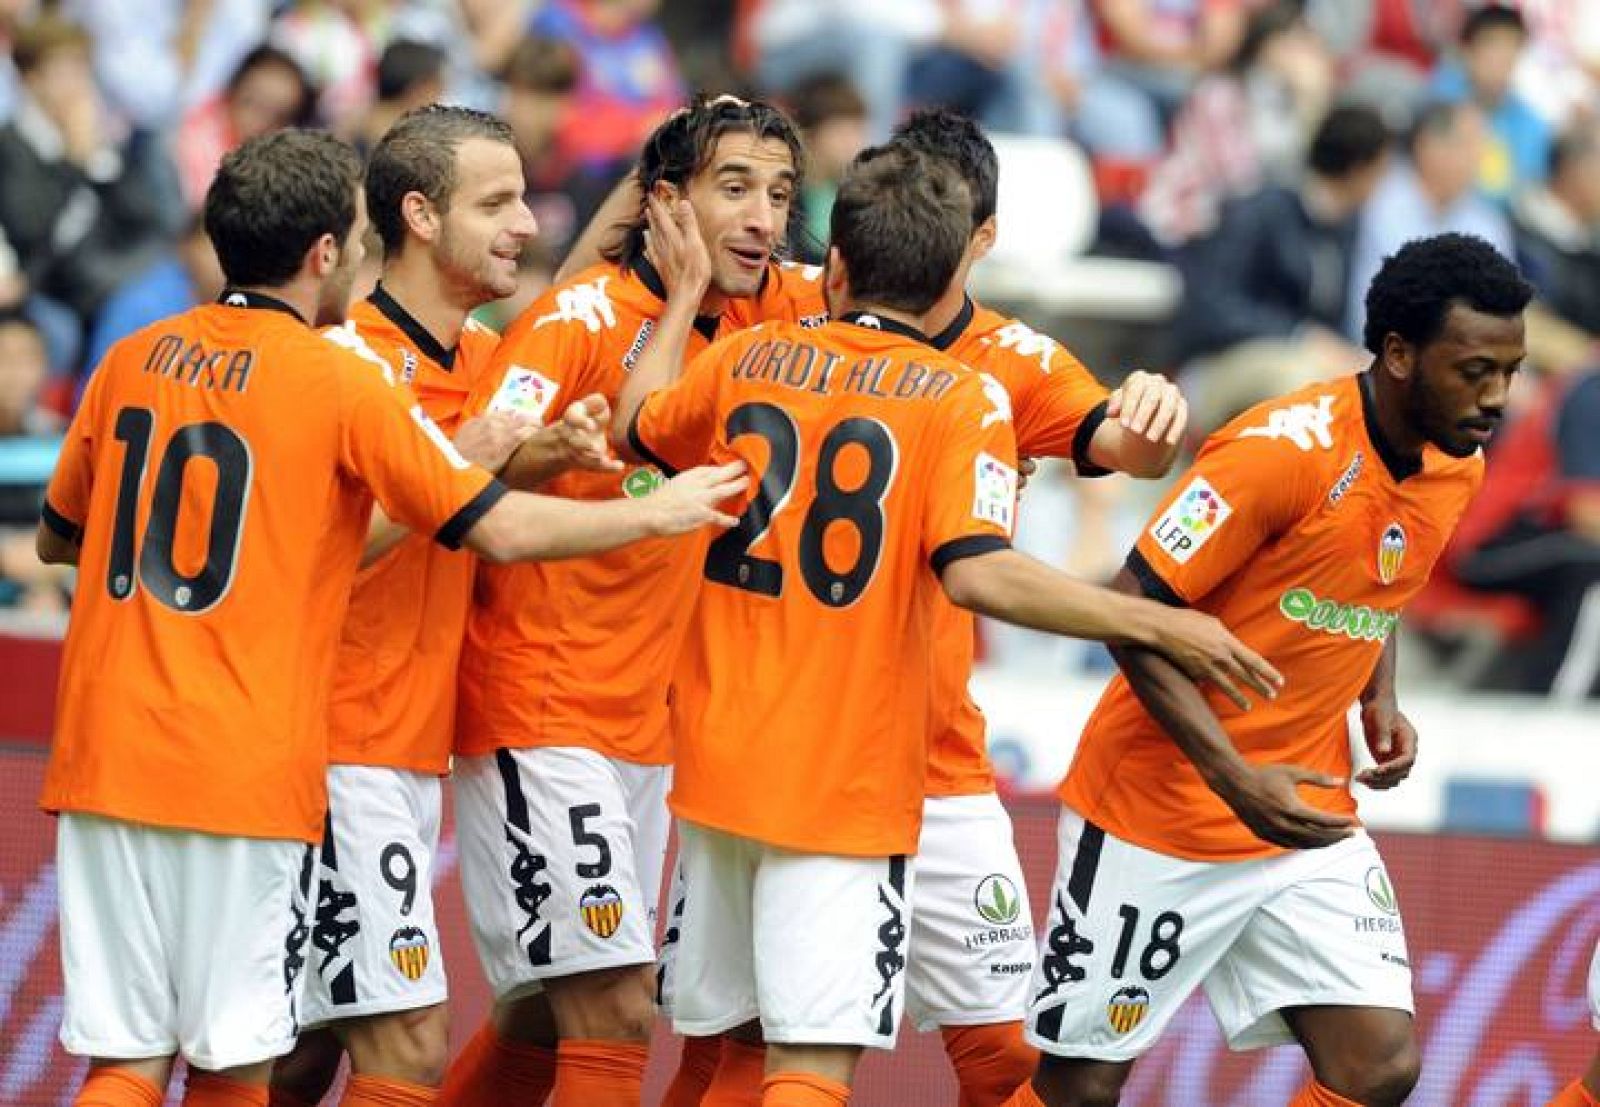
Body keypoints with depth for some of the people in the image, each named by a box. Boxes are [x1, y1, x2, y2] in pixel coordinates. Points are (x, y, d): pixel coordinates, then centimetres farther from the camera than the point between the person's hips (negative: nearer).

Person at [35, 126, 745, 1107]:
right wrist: (659, 512, 9)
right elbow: (500, 529, -4)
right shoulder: (342, 381, -6)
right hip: (246, 771, -4)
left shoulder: (133, 360, 8)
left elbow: (56, 538, 20)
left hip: (105, 759, 4)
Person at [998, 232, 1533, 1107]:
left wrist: (1381, 700, 3)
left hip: (1305, 821, 6)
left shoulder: (1458, 468, 2)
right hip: (1161, 805, -6)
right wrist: (1234, 777, -28)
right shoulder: (1285, 449, -22)